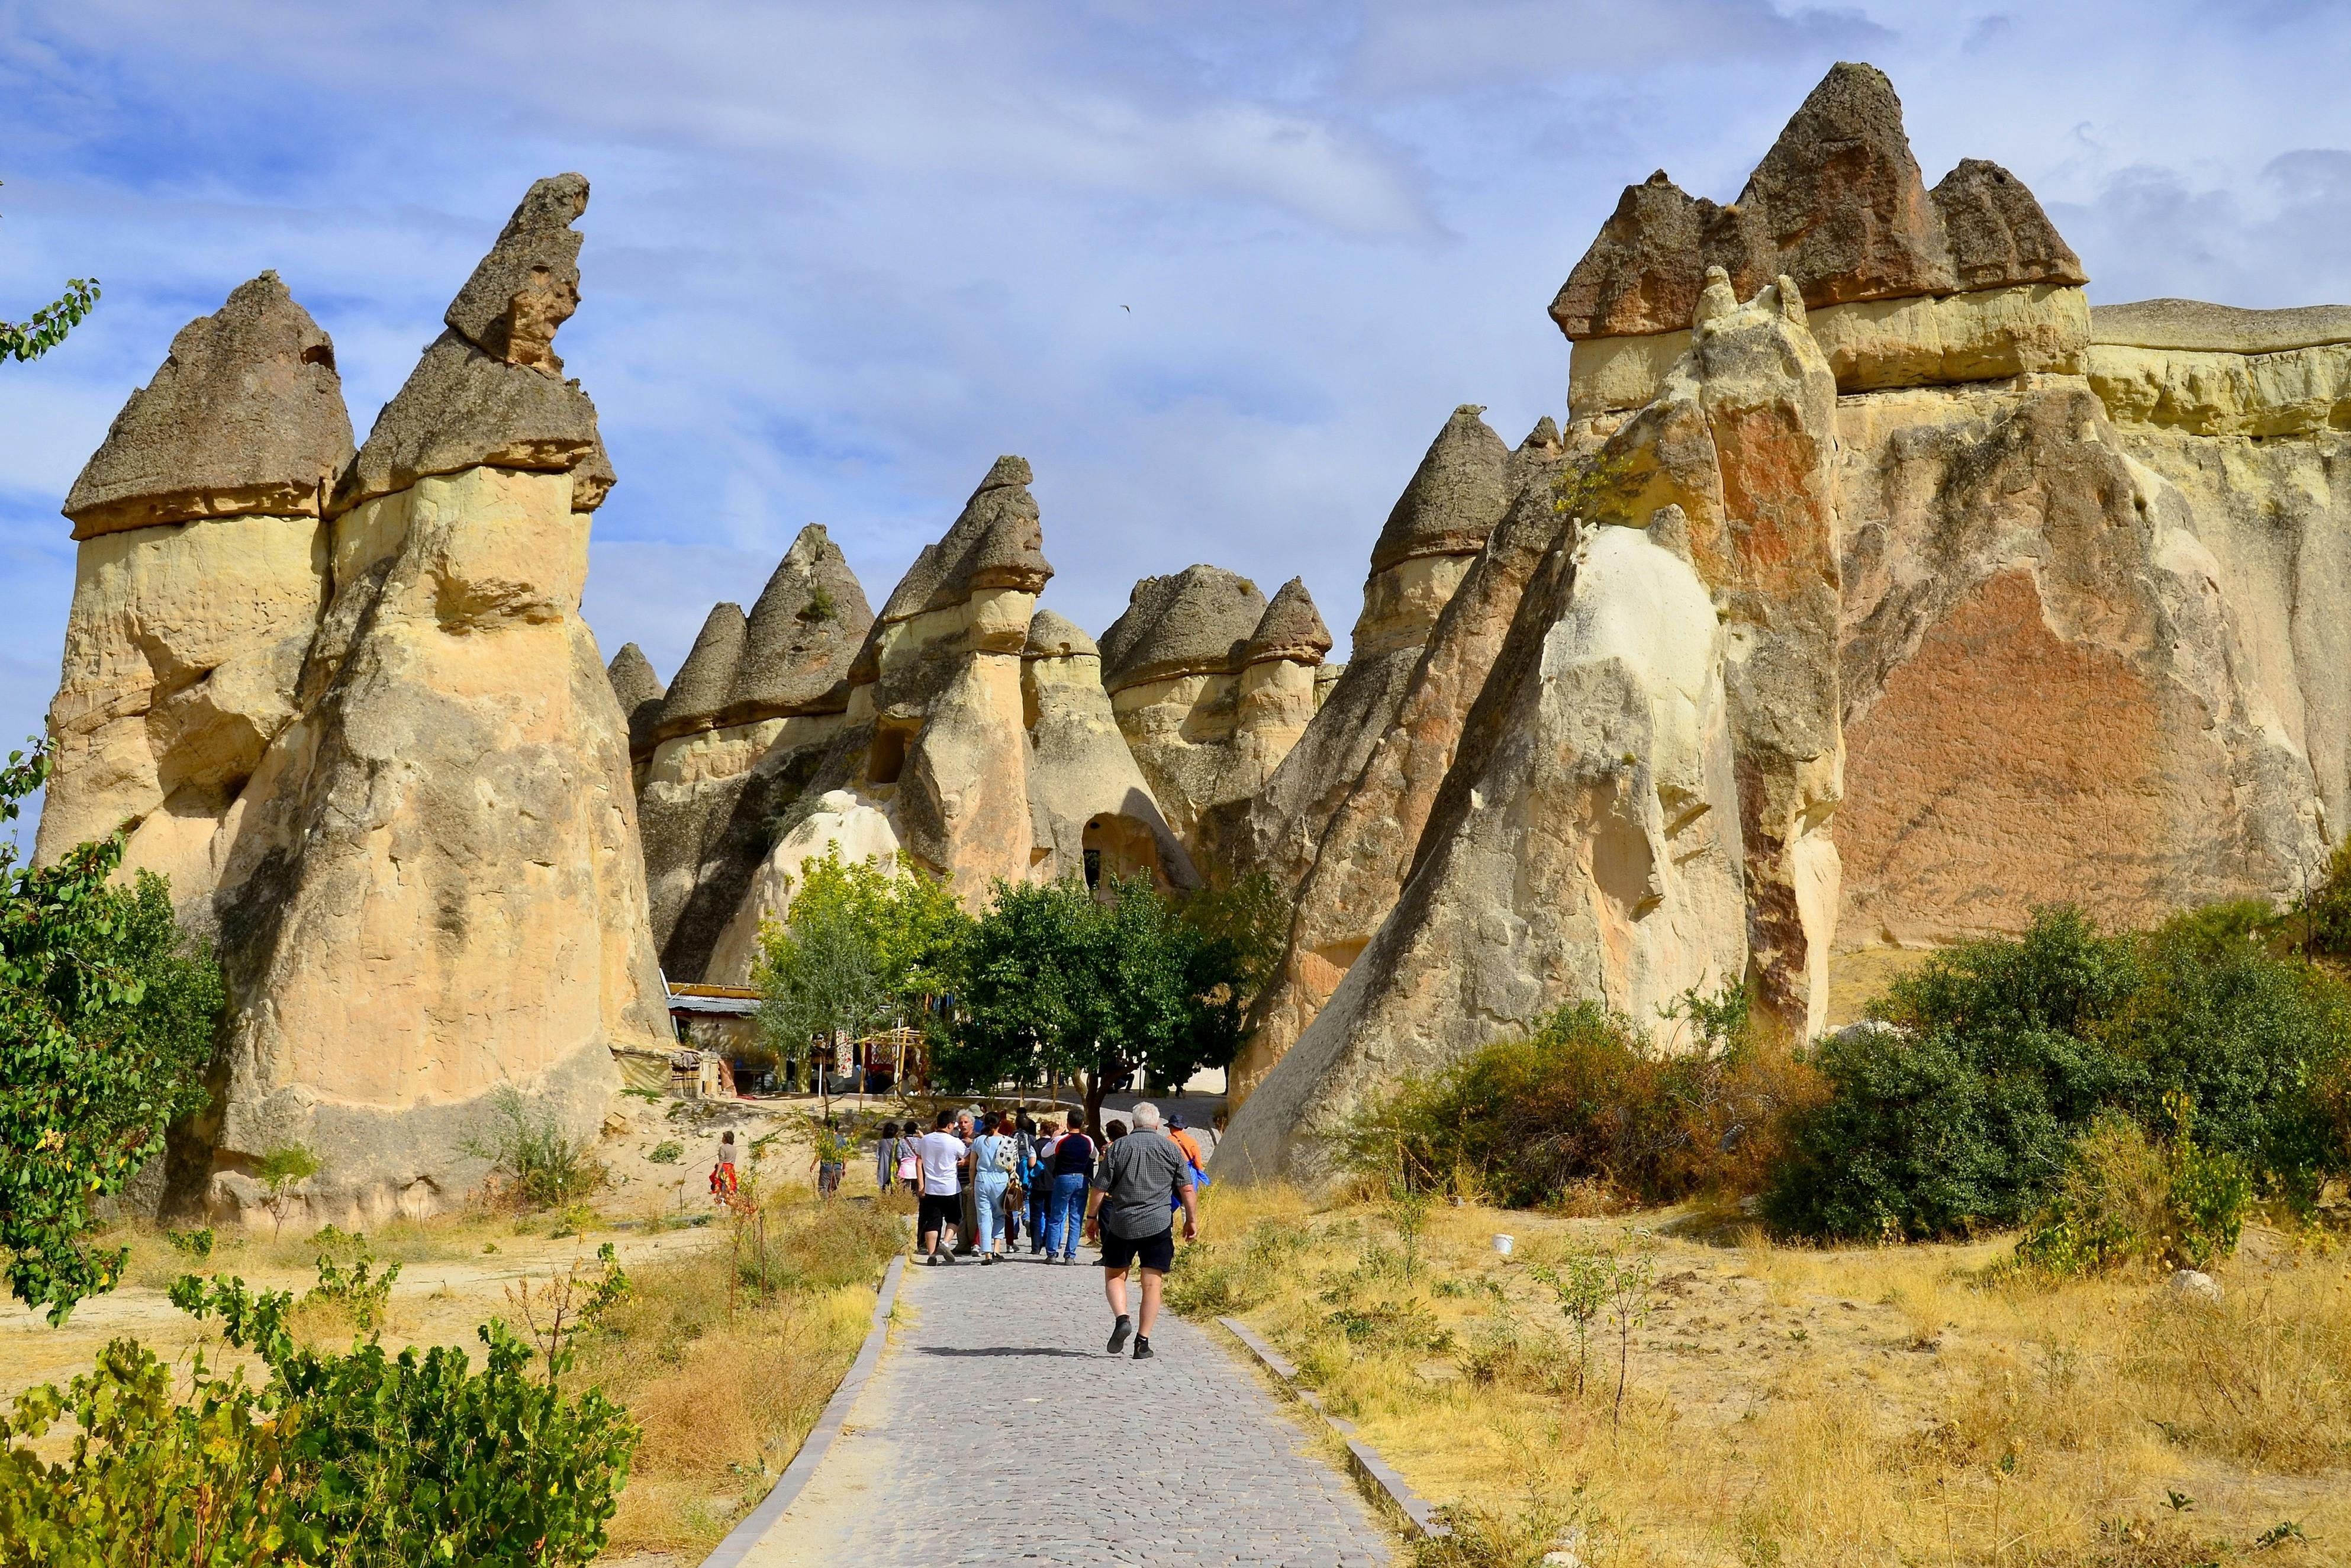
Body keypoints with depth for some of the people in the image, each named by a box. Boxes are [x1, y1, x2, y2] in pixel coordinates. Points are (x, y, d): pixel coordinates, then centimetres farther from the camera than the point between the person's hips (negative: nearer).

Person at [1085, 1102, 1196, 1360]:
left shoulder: (1118, 1147, 1)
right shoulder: (1171, 1148, 3)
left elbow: (1100, 1188, 1)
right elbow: (1187, 1189, 4)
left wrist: (1092, 1217, 11)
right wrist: (1192, 1220, 13)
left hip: (1122, 1224, 0)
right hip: (1158, 1225, 0)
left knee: (1114, 1276, 15)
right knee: (1152, 1284, 3)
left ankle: (1122, 1318, -8)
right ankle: (1143, 1342, -1)